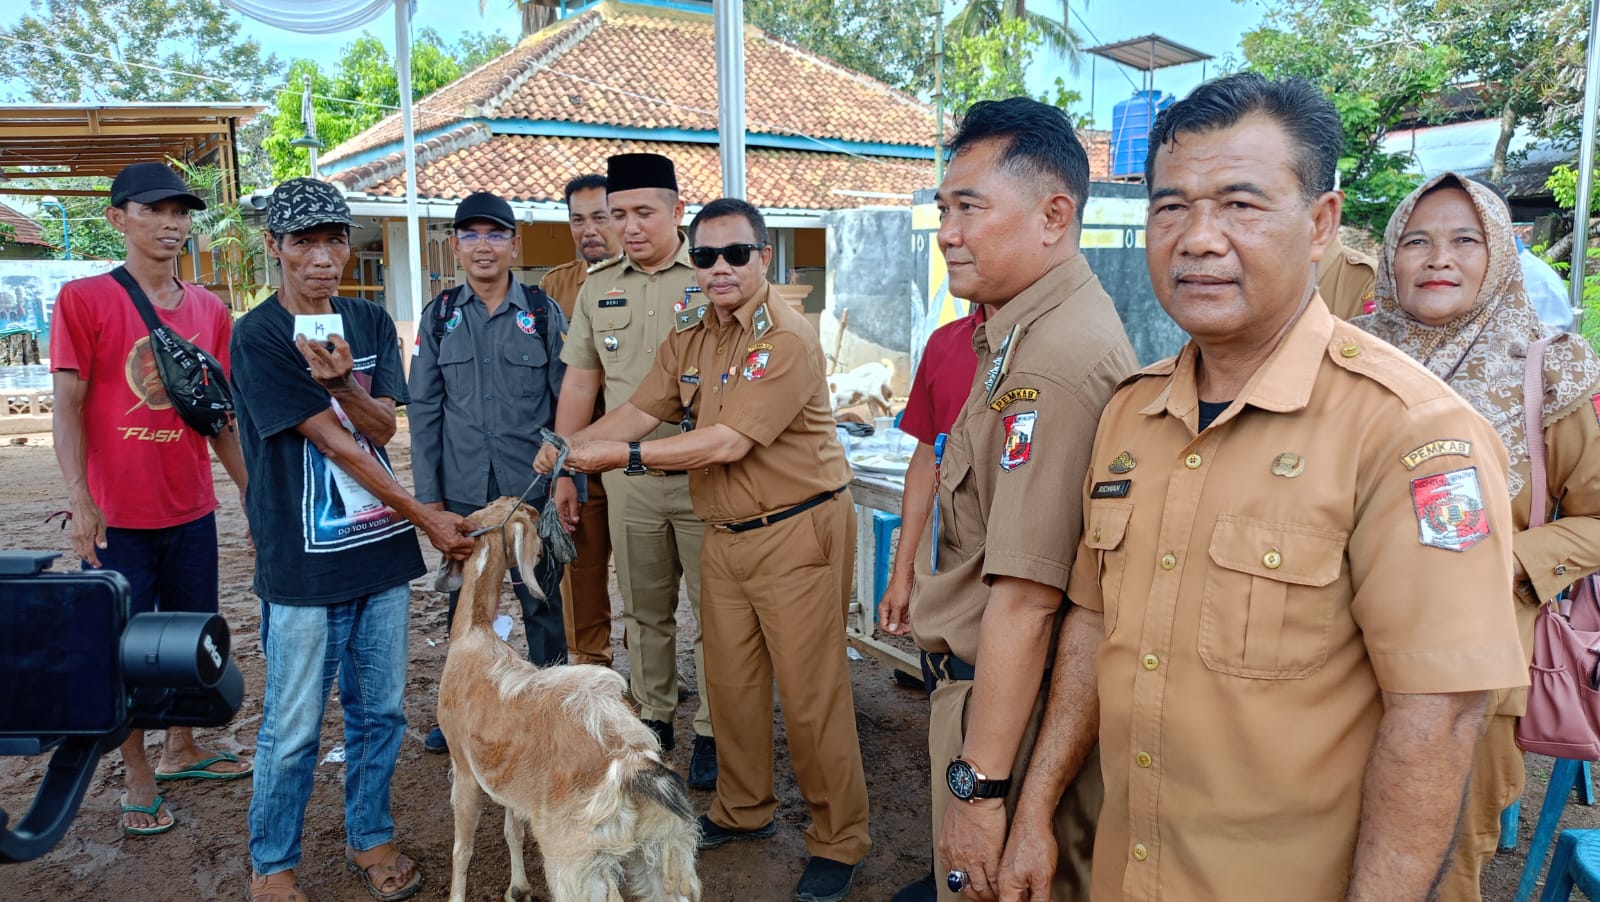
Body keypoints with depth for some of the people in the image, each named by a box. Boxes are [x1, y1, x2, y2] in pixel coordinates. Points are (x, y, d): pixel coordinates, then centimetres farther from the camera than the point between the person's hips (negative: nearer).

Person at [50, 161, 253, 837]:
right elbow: (67, 406, -9)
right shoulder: (83, 299, -7)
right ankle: (139, 778, 21)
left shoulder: (209, 310, 6)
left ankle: (181, 750, 34)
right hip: (118, 515, -4)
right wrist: (79, 497, -17)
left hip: (192, 508, 4)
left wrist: (254, 492, 9)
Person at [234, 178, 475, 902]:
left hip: (382, 549, 5)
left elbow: (383, 426, 0)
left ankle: (370, 838, 32)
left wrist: (343, 382, -22)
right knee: (293, 730, 5)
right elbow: (335, 443, -12)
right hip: (302, 565, -5)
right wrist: (424, 516, -10)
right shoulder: (257, 336, -9)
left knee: (380, 711, 14)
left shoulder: (371, 322, 8)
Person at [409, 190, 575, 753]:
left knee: (542, 602, 8)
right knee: (465, 603, 13)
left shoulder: (543, 312, -1)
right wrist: (428, 492, 2)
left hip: (534, 490, -2)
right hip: (463, 492, 2)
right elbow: (423, 409, 6)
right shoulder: (439, 317, 5)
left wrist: (567, 477, -4)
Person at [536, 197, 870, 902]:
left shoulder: (787, 339, -18)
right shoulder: (689, 335, 8)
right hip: (723, 535, 8)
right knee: (730, 683, 17)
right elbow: (641, 408, 8)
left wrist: (624, 457, -21)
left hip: (797, 532, -7)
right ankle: (743, 809, 37)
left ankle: (839, 842, 17)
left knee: (811, 694, 0)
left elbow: (727, 443, -23)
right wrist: (571, 446, -8)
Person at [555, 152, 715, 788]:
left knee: (716, 609, 3)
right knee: (644, 609, 15)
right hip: (626, 479, 4)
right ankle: (653, 717, 31)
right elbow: (579, 385, 13)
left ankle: (711, 731, 17)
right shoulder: (597, 288, 9)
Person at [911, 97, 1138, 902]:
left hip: (1012, 707, -9)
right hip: (983, 685, 9)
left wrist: (978, 783, -23)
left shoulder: (1055, 360, -25)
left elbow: (1026, 598, -28)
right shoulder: (1027, 333, 8)